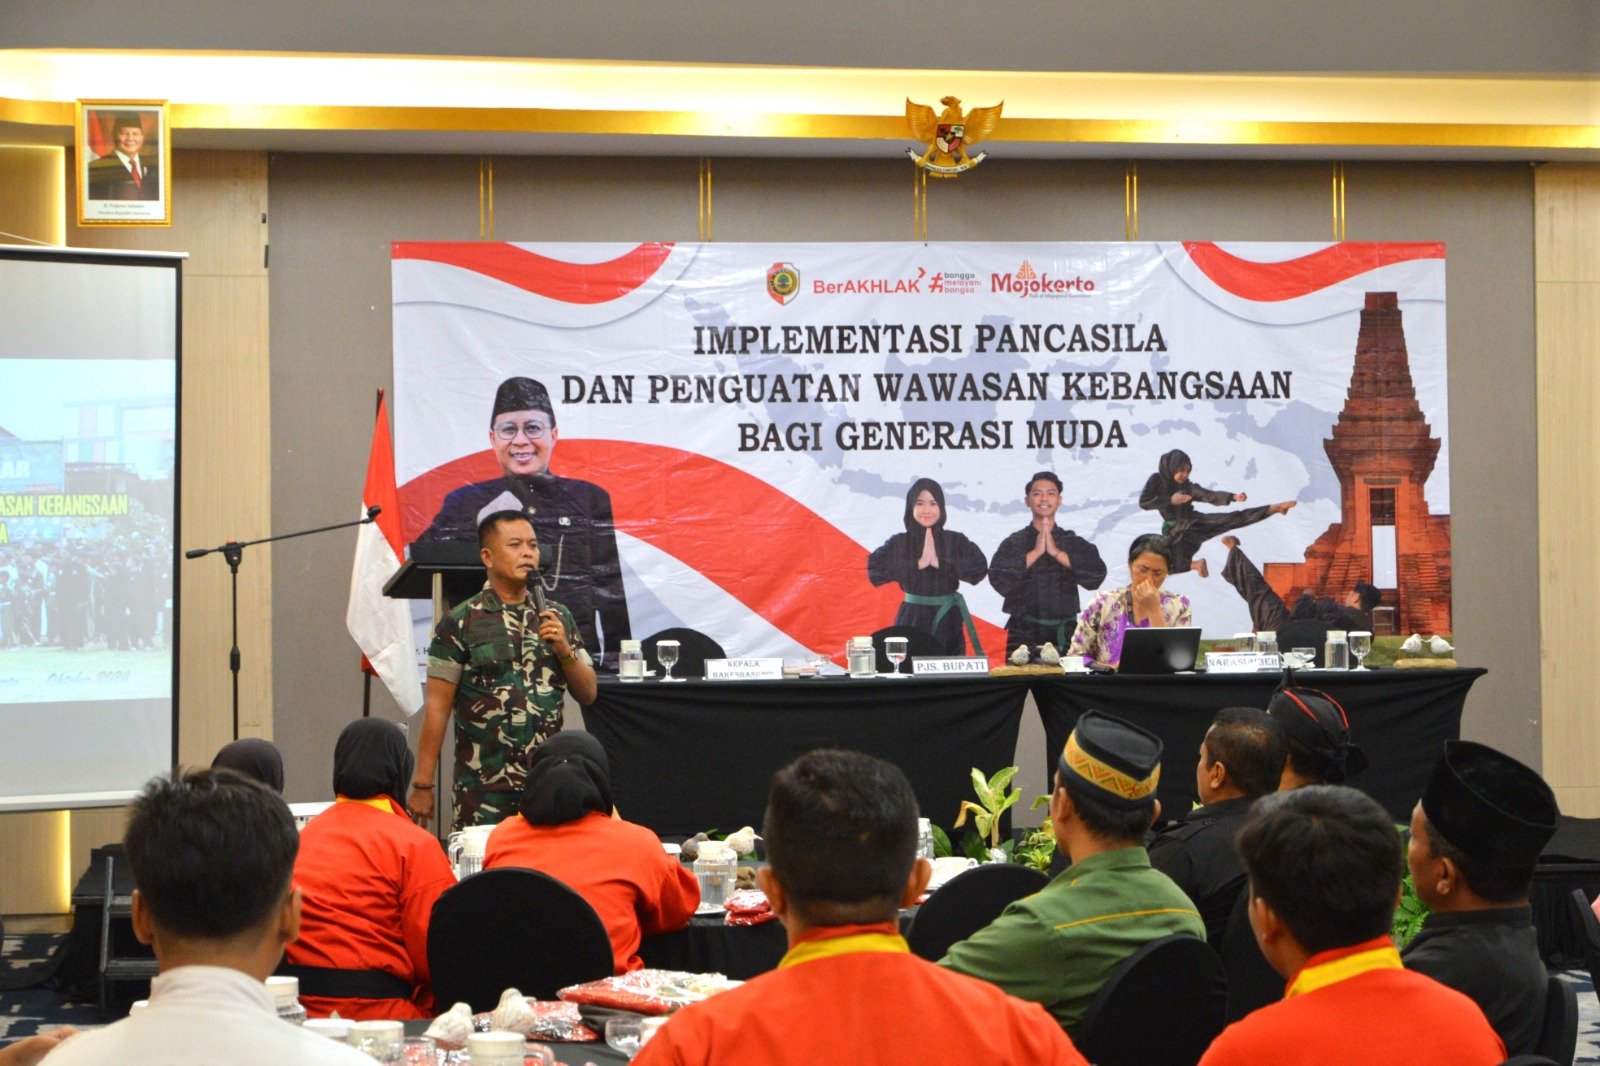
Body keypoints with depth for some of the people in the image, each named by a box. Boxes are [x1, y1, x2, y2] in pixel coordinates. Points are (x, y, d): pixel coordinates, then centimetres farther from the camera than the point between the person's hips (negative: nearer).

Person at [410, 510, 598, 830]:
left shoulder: (557, 616, 10)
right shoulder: (460, 623, -3)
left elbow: (587, 693, 11)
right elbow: (437, 707, -4)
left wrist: (564, 650, -7)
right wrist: (422, 785, -7)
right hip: (484, 788, -4)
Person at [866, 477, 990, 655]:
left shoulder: (955, 541, 4)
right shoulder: (899, 543, 3)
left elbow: (980, 567, -7)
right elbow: (875, 569, -9)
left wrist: (940, 563, -14)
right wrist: (917, 565, -13)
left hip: (947, 621, 0)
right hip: (912, 619, 0)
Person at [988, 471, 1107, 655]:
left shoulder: (1074, 543, 8)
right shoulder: (1013, 543, 5)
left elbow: (1096, 576, -7)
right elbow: (999, 581, -10)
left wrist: (1056, 552, -10)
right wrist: (1036, 552, -10)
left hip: (1064, 634, 1)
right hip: (1024, 635, -1)